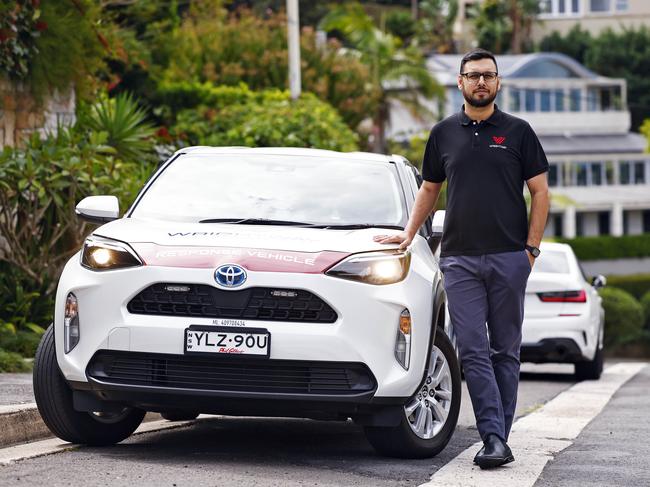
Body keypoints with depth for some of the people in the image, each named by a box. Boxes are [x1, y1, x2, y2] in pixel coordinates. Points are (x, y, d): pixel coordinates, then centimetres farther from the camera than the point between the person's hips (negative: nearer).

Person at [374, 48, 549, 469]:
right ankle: (494, 439, -12)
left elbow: (540, 192, 5)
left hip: (509, 259, -1)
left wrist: (531, 247, -2)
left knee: (505, 351, 3)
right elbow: (430, 189, 22)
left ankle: (501, 435, 8)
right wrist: (409, 233, 13)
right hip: (460, 259, 1)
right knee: (474, 352, -8)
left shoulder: (518, 132, 5)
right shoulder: (444, 134, 11)